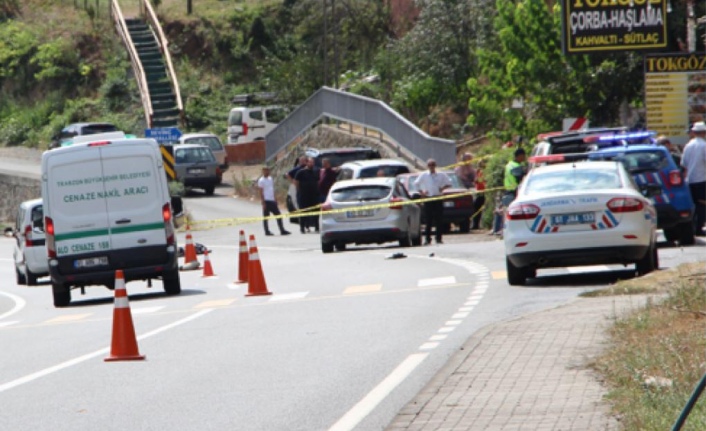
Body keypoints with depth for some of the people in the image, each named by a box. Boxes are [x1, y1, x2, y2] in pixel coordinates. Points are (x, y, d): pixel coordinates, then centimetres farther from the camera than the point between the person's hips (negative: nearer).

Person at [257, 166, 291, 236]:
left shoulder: (270, 179, 15)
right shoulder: (261, 180, -6)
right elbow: (261, 192, -9)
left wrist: (275, 199, 17)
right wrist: (263, 203, -13)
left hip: (272, 201, 7)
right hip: (266, 201, -7)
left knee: (278, 215, 5)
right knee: (266, 216, 0)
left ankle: (282, 230, 7)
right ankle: (267, 231, 5)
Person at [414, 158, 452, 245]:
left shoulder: (441, 175, 6)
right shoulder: (424, 175, 6)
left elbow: (449, 183, 13)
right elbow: (416, 183, 11)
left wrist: (443, 188, -1)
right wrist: (421, 192, 3)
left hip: (438, 198, 0)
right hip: (428, 199, 0)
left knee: (439, 220, -1)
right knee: (428, 220, -2)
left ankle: (438, 238, 5)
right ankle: (428, 239, 2)